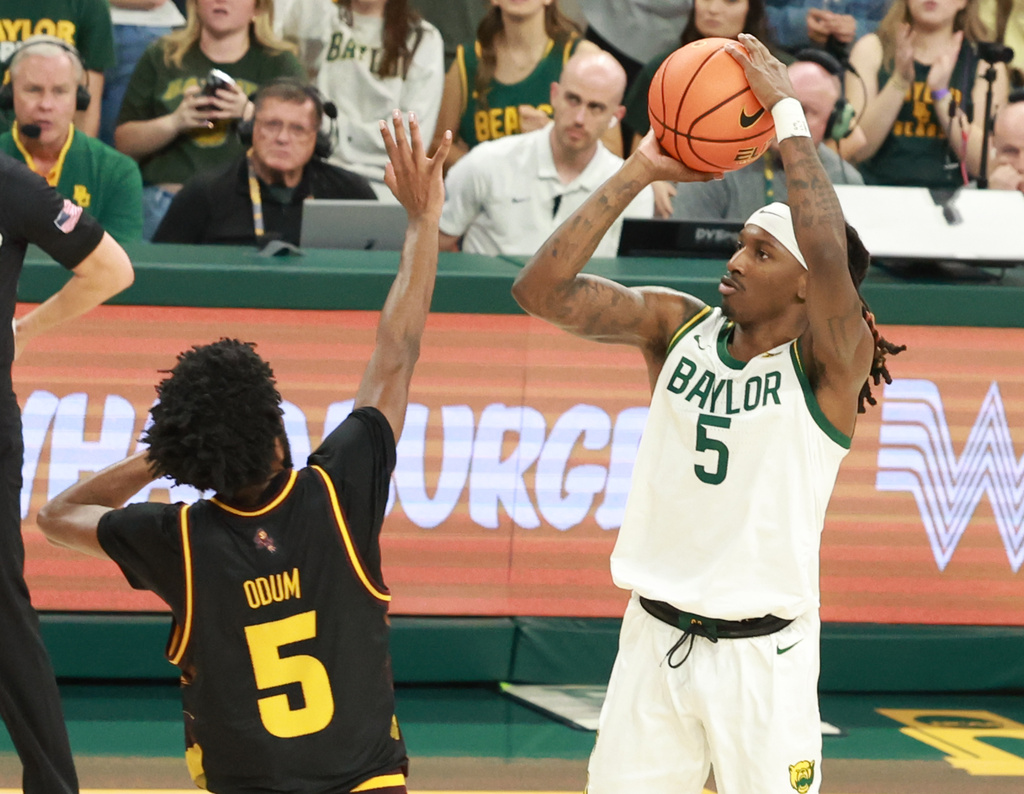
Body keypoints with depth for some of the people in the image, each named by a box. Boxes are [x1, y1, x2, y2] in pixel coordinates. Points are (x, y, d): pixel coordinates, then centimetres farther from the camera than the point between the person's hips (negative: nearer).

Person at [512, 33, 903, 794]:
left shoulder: (831, 360, -10)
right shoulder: (675, 325, 3)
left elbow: (829, 255, -30)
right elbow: (542, 290, -7)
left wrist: (787, 112, -24)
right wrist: (639, 172, -11)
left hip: (762, 652, -4)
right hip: (656, 636, 4)